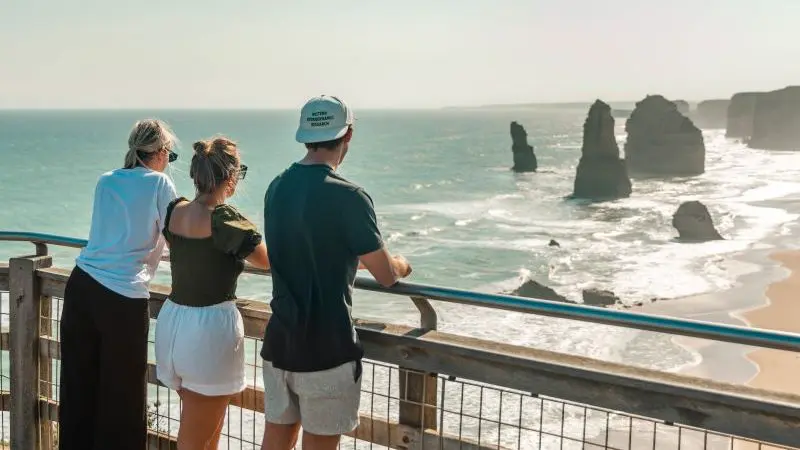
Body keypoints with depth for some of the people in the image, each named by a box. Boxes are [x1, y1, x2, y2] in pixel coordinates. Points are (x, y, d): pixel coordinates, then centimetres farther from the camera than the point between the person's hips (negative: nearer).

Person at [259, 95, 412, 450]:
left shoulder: (277, 188, 4)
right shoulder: (347, 197, -17)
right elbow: (387, 276, -9)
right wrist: (402, 264, 14)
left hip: (279, 343, 7)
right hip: (326, 349, -6)